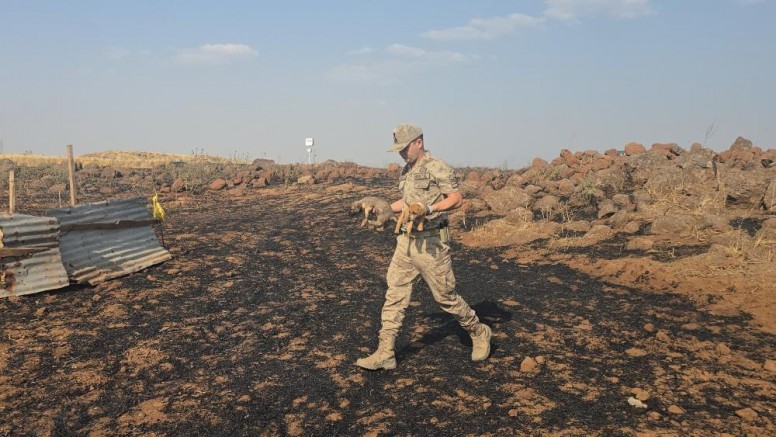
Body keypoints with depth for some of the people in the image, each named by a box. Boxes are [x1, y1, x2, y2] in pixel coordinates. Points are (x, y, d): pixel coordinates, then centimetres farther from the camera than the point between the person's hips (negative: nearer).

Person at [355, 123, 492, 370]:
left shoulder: (437, 168, -12)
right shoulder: (406, 171, 14)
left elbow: (457, 199, -18)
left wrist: (430, 208, -32)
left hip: (431, 243, -7)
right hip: (406, 241, 8)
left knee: (446, 296, 4)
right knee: (395, 295, 2)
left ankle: (479, 333, 27)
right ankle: (385, 354, 5)